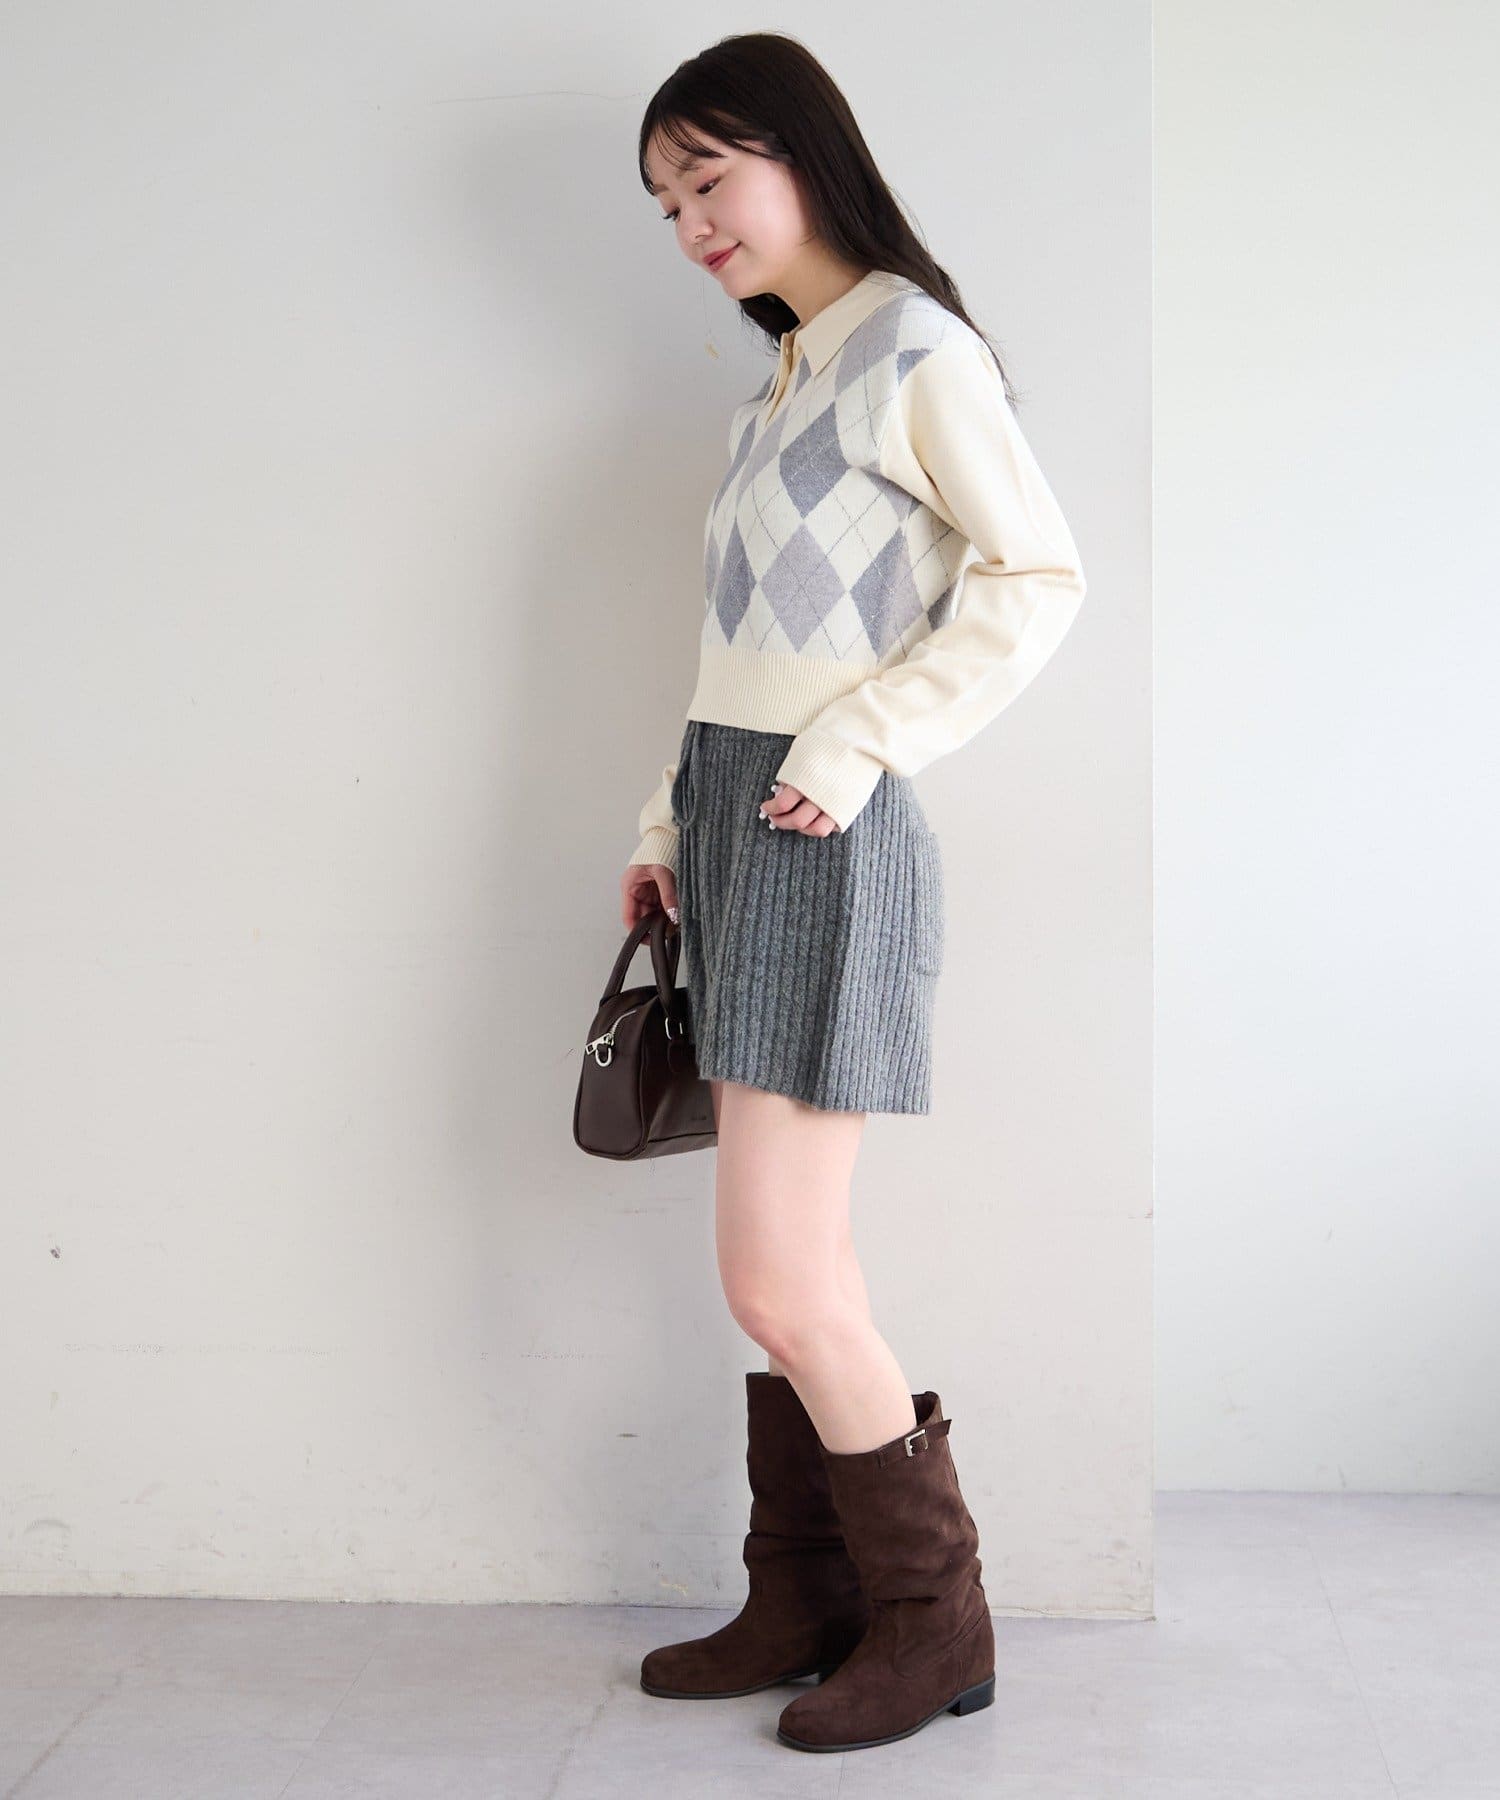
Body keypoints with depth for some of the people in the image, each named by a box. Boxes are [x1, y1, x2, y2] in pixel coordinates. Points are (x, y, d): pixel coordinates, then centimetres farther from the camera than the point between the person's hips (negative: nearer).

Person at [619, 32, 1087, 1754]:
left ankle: (933, 1617, 10)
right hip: (734, 826, 8)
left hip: (822, 842, -8)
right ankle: (805, 1605, 21)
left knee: (775, 1276, -7)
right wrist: (670, 822, 14)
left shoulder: (913, 350, -6)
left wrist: (857, 745, -17)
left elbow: (1039, 579, -13)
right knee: (794, 1264, 11)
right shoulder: (782, 374, 18)